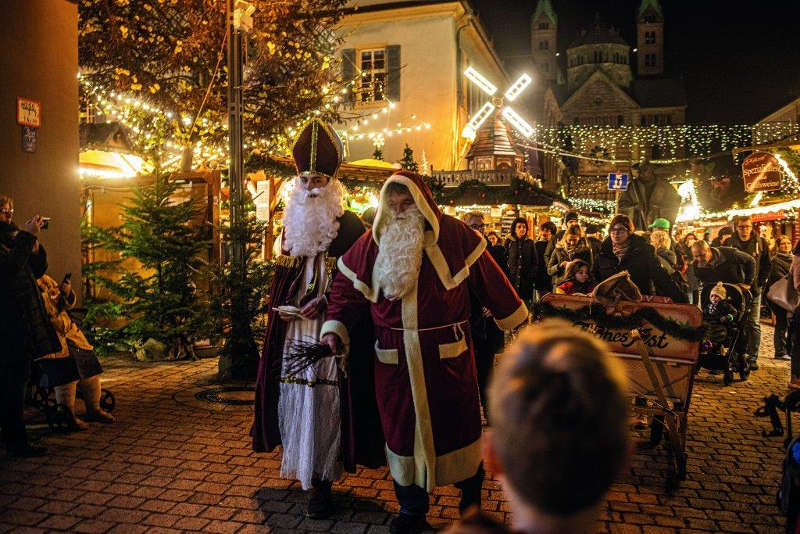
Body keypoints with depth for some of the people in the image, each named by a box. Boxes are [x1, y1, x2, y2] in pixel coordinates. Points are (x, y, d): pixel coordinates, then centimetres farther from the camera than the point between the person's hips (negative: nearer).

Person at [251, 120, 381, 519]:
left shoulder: (349, 225, -4)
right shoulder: (293, 223, 14)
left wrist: (324, 301, -17)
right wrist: (279, 306, 8)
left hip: (330, 324, -6)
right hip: (293, 324, 6)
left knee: (323, 397, -6)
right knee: (292, 393, 8)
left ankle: (322, 482, 4)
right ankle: (300, 468, 25)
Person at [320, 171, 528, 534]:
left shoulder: (452, 234, -4)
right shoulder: (373, 242, 2)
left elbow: (488, 279, 1)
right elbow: (347, 288, 5)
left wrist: (515, 319, 6)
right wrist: (334, 328, -9)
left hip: (448, 354, -2)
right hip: (395, 357, 2)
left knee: (456, 422, 12)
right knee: (402, 426, 11)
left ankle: (471, 493, 37)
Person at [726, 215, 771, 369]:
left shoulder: (760, 242, 3)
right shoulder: (730, 243, 4)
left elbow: (766, 265, 7)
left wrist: (760, 282, -2)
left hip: (753, 289, 0)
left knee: (754, 325, 0)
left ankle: (753, 357, 6)